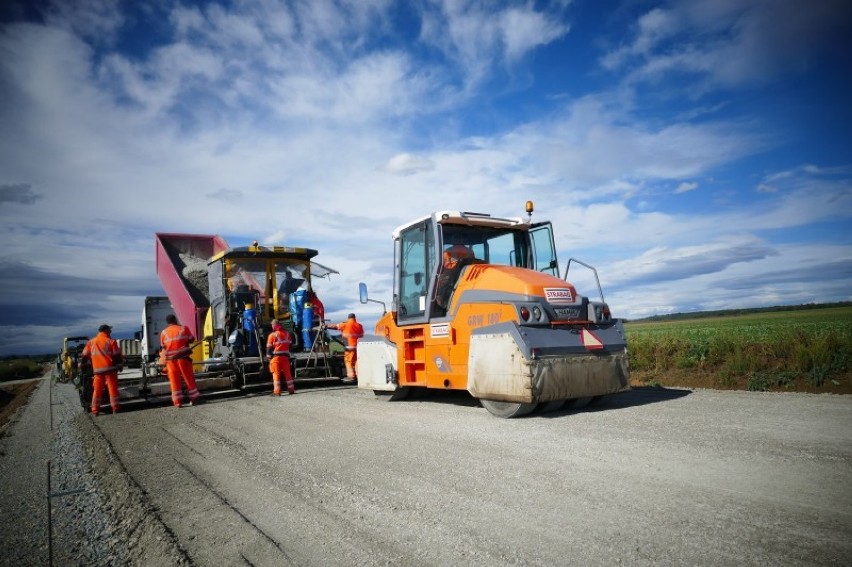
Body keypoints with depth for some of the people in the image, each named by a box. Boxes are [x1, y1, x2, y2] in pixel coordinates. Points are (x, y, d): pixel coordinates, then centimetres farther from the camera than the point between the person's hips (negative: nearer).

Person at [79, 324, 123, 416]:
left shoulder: (91, 342, 11)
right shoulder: (111, 341, -1)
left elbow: (84, 355, 14)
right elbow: (117, 355, -4)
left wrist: (81, 363, 26)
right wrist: (120, 364, 4)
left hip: (97, 369, 4)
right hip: (110, 368, -3)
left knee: (97, 390, 9)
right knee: (113, 388, 2)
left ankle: (95, 409, 8)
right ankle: (115, 407, 4)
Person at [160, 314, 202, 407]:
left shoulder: (164, 332, 4)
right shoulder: (183, 328, -2)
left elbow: (163, 346, 10)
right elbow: (191, 340, 2)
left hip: (170, 359, 1)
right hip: (183, 357, -1)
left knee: (174, 380, 4)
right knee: (188, 378, 7)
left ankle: (177, 401, 1)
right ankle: (194, 397, 12)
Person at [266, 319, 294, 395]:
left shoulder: (272, 335, -8)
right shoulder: (287, 333, 6)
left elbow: (269, 347, -4)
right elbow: (290, 344, 14)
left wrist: (269, 357, 5)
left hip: (276, 357, -4)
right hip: (285, 356, 4)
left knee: (276, 374, 0)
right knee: (288, 373, 12)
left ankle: (277, 391, -3)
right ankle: (291, 389, 17)